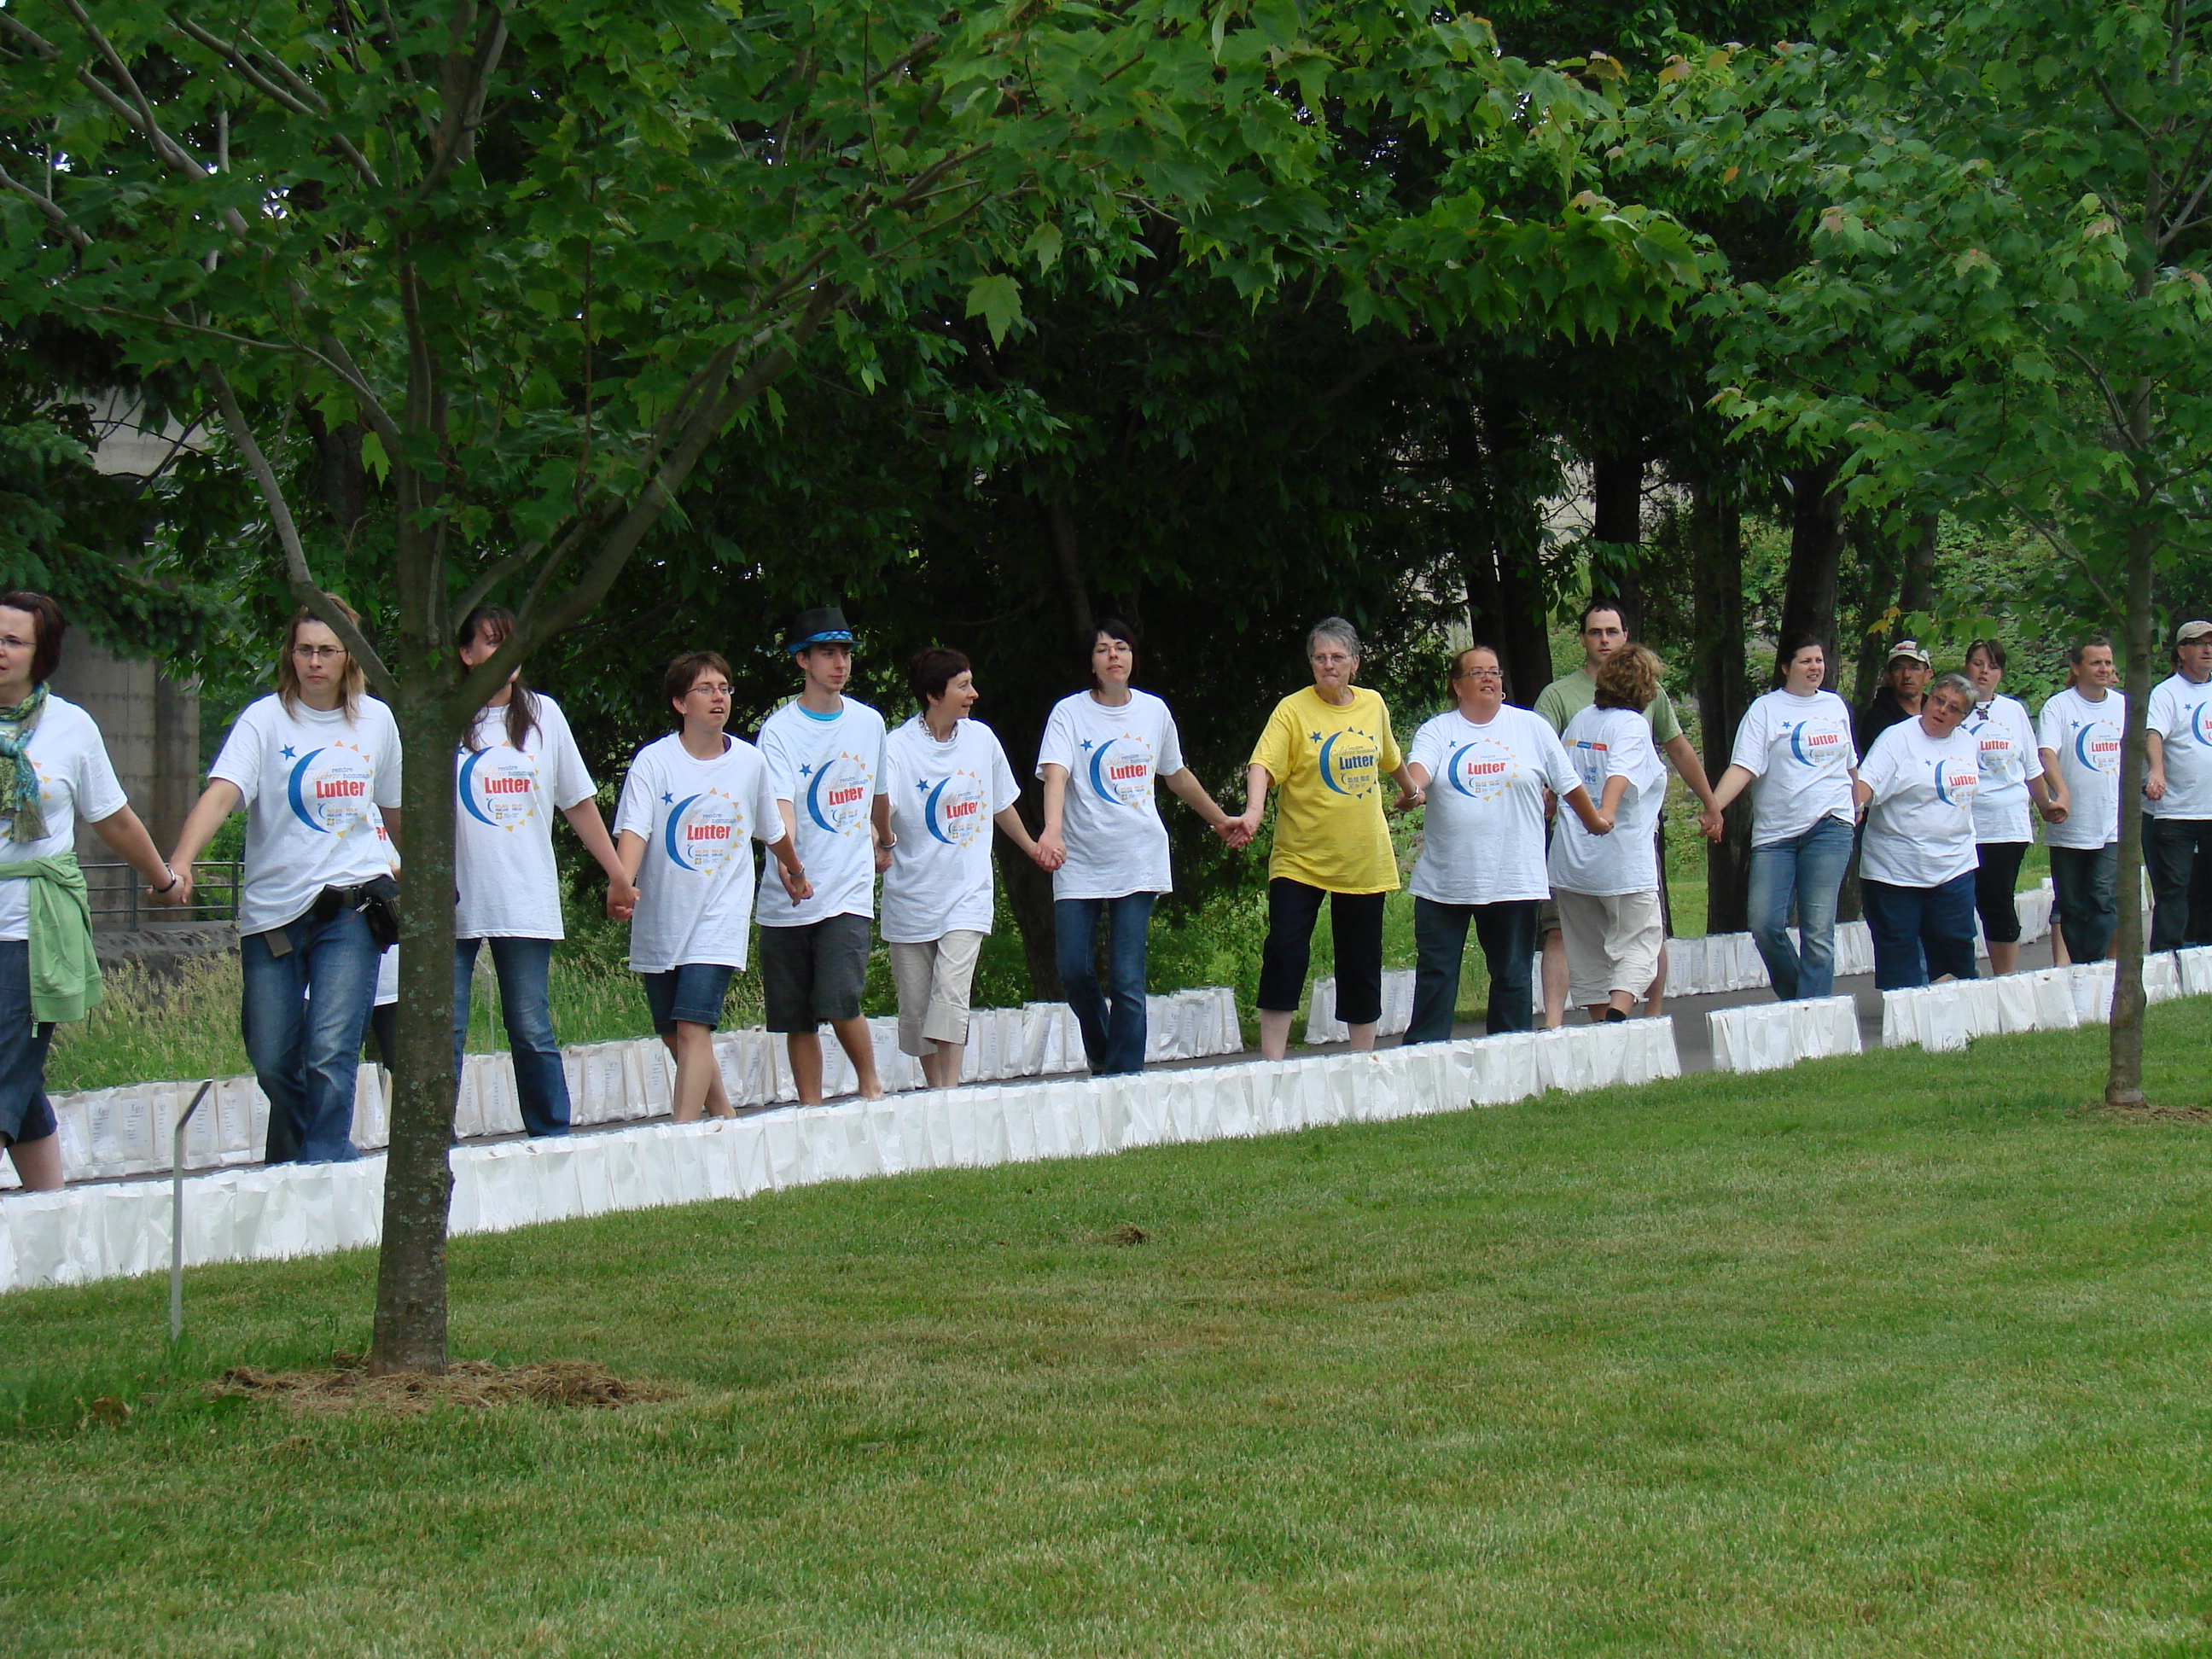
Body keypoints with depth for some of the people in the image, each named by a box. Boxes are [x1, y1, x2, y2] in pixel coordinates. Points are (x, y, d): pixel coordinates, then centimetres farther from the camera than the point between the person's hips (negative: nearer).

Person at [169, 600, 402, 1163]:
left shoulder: (376, 719, 6)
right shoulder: (266, 720, -4)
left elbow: (395, 810, 21)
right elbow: (221, 793, -19)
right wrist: (180, 862, -35)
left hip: (351, 906, 0)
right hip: (272, 906, 0)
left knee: (330, 1052, -13)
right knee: (273, 1063, 4)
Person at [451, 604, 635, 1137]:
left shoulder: (543, 713, 9)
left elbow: (580, 802, 14)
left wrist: (618, 876, 15)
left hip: (527, 904, 1)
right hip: (454, 903, -1)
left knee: (532, 1032, 1)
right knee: (443, 1034, -2)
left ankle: (554, 1139, 9)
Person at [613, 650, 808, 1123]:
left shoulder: (749, 761, 2)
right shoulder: (654, 761, -5)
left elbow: (772, 831, 21)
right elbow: (633, 830, -16)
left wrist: (795, 872, 36)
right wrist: (623, 883, -34)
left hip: (719, 922, -1)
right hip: (659, 922, 1)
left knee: (693, 1029, -15)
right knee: (675, 1038, 11)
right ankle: (724, 1118, 29)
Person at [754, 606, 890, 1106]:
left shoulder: (869, 722, 8)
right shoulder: (780, 730, -4)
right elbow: (781, 805, -19)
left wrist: (885, 844, 40)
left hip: (850, 891, 1)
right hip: (787, 901, -1)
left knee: (840, 1000, -16)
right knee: (798, 1018, 4)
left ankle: (870, 1084, 7)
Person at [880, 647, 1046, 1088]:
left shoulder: (981, 738, 4)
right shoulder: (898, 748, -10)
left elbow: (1001, 804, 21)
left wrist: (1032, 847, 34)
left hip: (966, 896, 1)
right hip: (911, 898, -1)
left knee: (951, 994, -15)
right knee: (915, 1006, 6)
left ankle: (950, 1093, -14)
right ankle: (935, 1091, 21)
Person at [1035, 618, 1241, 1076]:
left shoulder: (1154, 711, 7)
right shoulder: (1070, 713, -4)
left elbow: (1177, 775, 24)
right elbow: (1056, 774, -20)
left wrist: (1219, 818, 34)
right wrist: (1052, 830, -37)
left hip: (1138, 862, 1)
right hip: (1079, 862, -1)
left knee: (1127, 981, -7)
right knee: (1074, 973, -2)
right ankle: (1101, 1056, 26)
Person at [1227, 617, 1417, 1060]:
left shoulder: (1373, 705, 6)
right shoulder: (1294, 710, -8)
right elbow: (1263, 764, -22)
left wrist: (1410, 787, 42)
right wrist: (1253, 812, -38)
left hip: (1363, 859, 4)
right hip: (1299, 859, -4)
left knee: (1361, 965, 9)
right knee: (1284, 954, -13)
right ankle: (1272, 1065, -9)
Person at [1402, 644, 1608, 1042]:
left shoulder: (1533, 728, 7)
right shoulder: (1438, 730, 4)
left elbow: (1567, 783, 14)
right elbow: (1419, 765, -16)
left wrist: (1594, 822, 21)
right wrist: (1413, 788, -37)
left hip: (1514, 880, 1)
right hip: (1443, 881, 0)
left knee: (1512, 976, 6)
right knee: (1435, 975, 0)